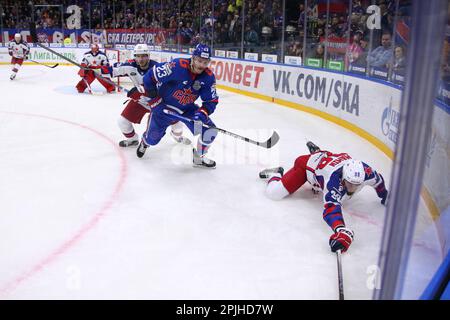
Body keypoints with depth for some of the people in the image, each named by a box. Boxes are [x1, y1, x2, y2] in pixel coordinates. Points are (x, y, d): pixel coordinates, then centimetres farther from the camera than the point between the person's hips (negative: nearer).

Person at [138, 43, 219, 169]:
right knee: (152, 139, 8)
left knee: (210, 130, -11)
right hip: (164, 107, -3)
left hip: (187, 109, 3)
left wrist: (202, 114, -29)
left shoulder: (209, 77, -17)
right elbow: (150, 77, -22)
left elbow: (211, 101, -10)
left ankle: (199, 158, 12)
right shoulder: (176, 66, -30)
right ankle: (144, 142, 48)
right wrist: (154, 101, -17)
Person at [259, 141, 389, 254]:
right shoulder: (335, 179, -47)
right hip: (306, 164, -6)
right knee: (274, 193, -14)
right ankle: (276, 174, 20)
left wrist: (384, 195, 10)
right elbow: (332, 207, -57)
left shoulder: (364, 171, -30)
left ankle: (316, 152, 48)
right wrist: (341, 230, -73)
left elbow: (377, 179, -6)